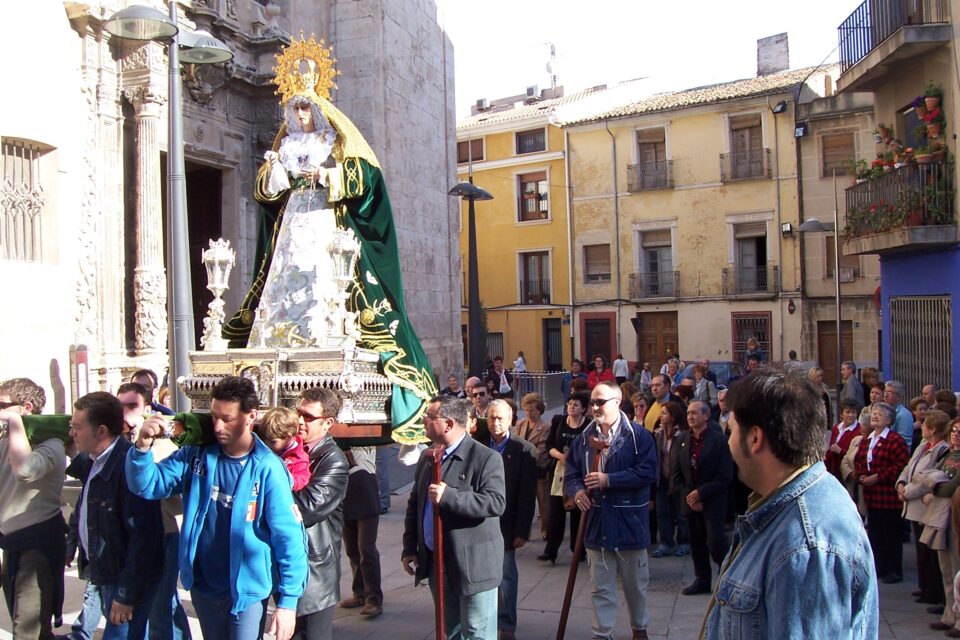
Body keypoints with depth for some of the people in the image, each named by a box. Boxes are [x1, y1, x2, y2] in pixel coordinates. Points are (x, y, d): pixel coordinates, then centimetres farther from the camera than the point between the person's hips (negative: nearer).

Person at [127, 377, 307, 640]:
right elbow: (147, 485, -7)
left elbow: (288, 537, -15)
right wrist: (143, 447, -26)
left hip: (246, 590, -5)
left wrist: (288, 601, -16)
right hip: (202, 586, 5)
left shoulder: (267, 468, -17)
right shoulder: (196, 455, -4)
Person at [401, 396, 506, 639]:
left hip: (472, 564, -7)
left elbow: (496, 503, -24)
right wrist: (409, 549, 9)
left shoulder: (486, 458, -12)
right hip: (435, 563, 7)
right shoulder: (427, 458, 11)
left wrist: (448, 496, -29)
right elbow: (414, 505, 16)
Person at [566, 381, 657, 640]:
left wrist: (608, 480, -21)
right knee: (600, 586, 9)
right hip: (596, 521, 3)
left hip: (629, 521, -3)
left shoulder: (638, 435, -9)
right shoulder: (584, 438, 6)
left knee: (635, 583, 15)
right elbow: (571, 472, 12)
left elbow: (647, 472, -17)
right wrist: (577, 490, -10)